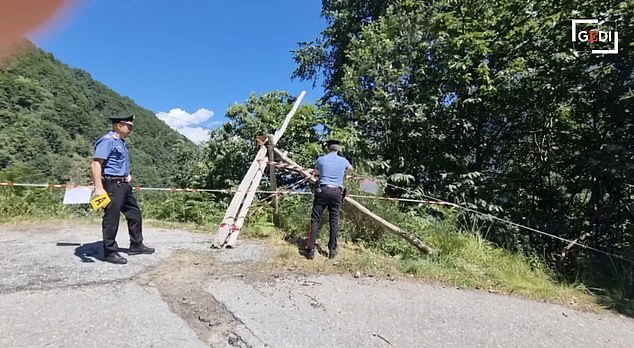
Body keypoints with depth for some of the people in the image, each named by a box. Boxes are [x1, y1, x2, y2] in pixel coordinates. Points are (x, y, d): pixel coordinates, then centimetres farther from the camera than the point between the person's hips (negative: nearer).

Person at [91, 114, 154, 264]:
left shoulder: (121, 141, 16)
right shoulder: (107, 141, -13)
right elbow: (96, 164, -22)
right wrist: (99, 187, -28)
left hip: (124, 185, 10)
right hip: (112, 185, -10)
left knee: (134, 213, 15)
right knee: (111, 219, -1)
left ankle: (136, 245, 26)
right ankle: (110, 252, 11)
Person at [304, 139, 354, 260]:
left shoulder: (321, 159, 5)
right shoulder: (343, 161, 8)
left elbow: (316, 172, 25)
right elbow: (351, 169, 32)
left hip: (322, 190, -1)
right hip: (337, 192, 1)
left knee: (315, 220, 2)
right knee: (334, 221, 9)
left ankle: (310, 250, 1)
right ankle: (332, 250, 14)